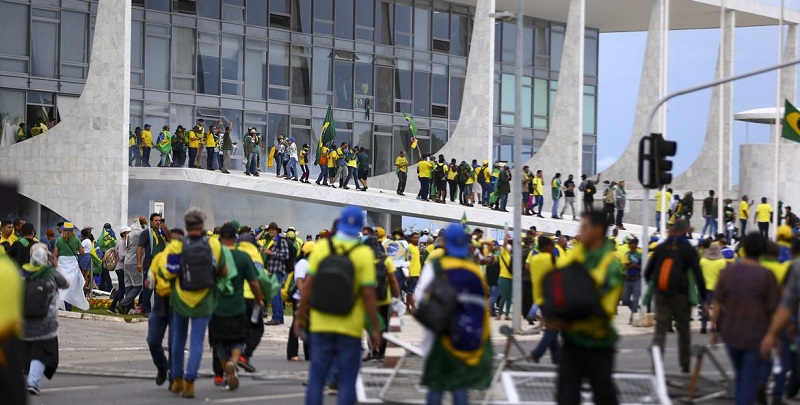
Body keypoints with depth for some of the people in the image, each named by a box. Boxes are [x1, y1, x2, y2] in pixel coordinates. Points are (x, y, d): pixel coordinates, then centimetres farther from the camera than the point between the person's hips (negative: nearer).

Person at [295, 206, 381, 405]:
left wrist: (301, 316, 8)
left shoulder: (321, 248, -2)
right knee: (347, 381, 4)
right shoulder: (363, 254, -9)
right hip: (350, 328, -2)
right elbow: (368, 294, -11)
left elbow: (308, 285, -2)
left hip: (320, 326, 2)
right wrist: (375, 329, -4)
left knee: (316, 377, 8)